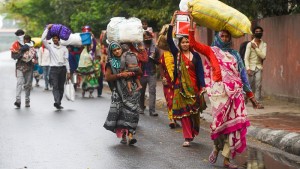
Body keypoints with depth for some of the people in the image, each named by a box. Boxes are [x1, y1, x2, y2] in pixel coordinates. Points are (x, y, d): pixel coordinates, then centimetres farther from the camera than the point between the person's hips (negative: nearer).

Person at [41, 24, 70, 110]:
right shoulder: (50, 47, 6)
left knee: (61, 87, 5)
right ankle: (57, 102, -30)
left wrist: (68, 71, 5)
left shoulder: (64, 48, 11)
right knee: (55, 86, -15)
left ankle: (58, 103, 12)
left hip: (62, 68, 3)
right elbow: (43, 39, -7)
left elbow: (66, 60, 10)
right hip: (54, 68, -3)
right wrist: (47, 28, -4)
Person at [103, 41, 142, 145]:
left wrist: (132, 73, -7)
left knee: (132, 111, -12)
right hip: (118, 91, -1)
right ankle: (123, 135, 4)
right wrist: (120, 75, -12)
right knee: (121, 112, -6)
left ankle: (130, 134, -18)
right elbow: (107, 77, -4)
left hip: (131, 89, 1)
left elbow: (140, 72, 11)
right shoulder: (111, 63, 6)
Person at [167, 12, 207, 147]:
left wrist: (202, 86, -10)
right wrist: (172, 21, -8)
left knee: (195, 111, 5)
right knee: (184, 111, -6)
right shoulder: (176, 54, 6)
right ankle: (187, 137, -4)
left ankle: (193, 133, 23)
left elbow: (200, 71, 2)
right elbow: (169, 40, -3)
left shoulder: (195, 56, 7)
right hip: (181, 86, -1)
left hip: (194, 86, 1)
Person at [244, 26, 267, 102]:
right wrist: (248, 69, -15)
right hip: (251, 67, -2)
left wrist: (256, 48, -11)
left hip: (259, 68, 2)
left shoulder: (264, 44, 7)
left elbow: (263, 56, -7)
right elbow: (246, 58, -6)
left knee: (258, 86, -9)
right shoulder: (250, 44, -2)